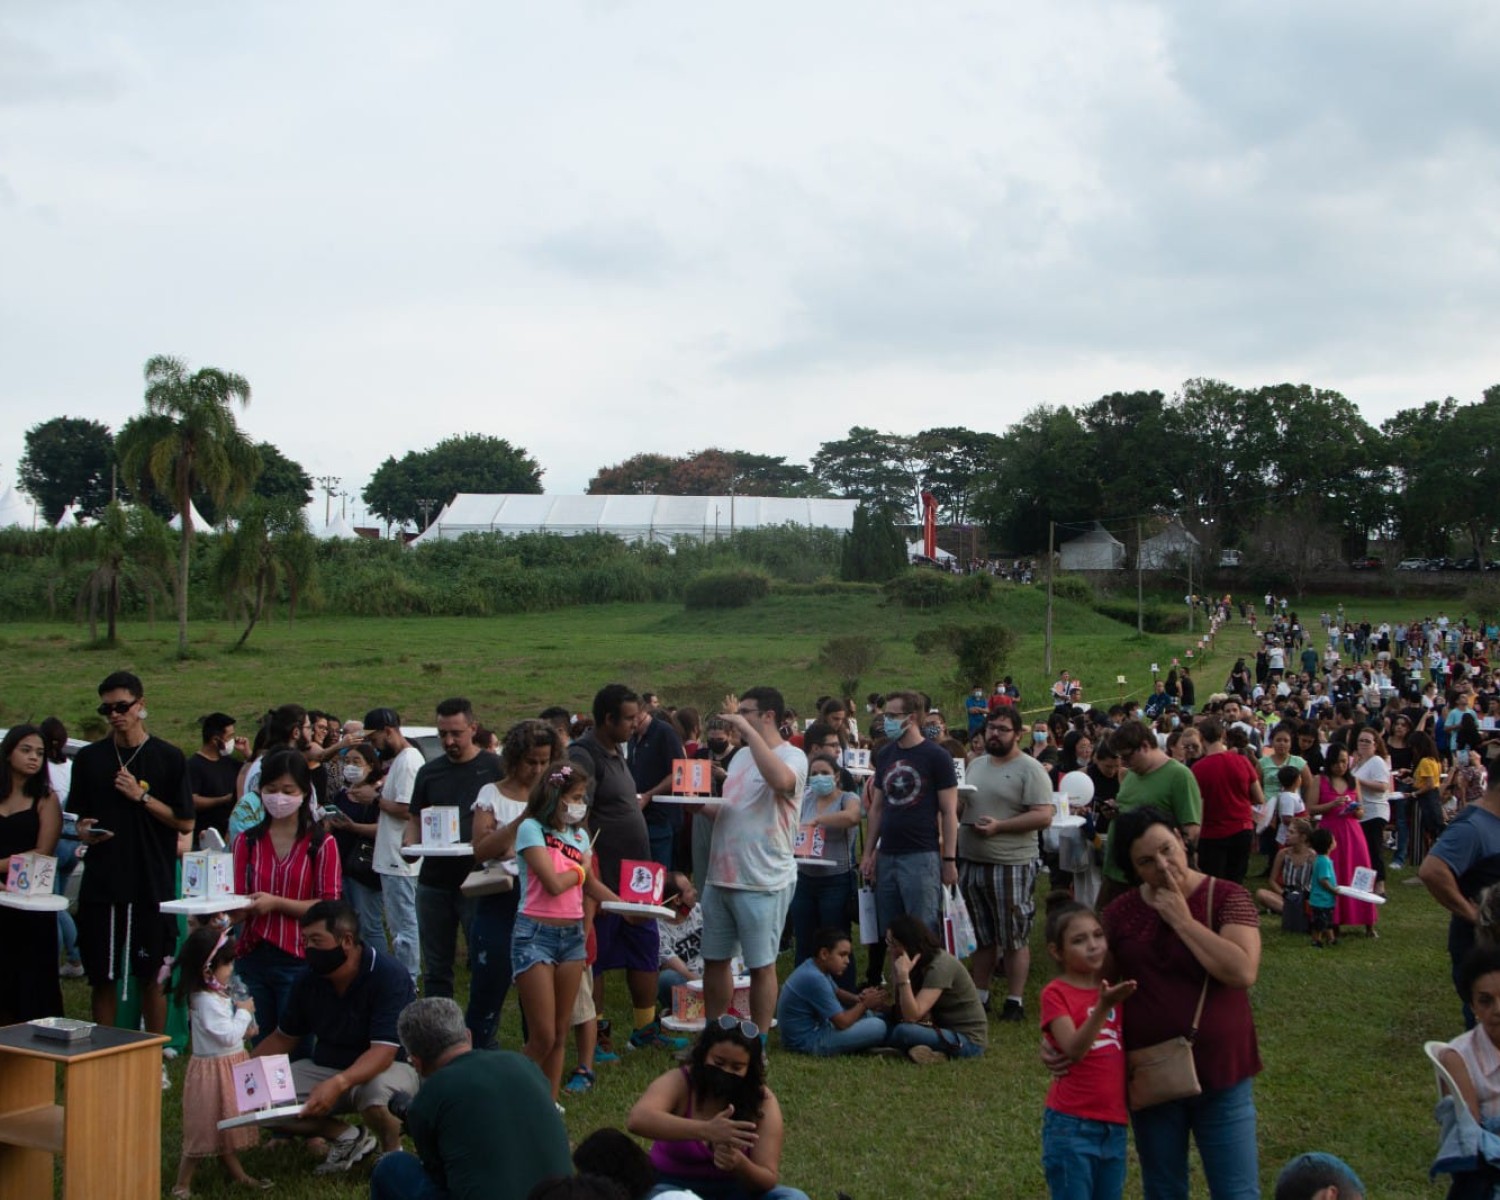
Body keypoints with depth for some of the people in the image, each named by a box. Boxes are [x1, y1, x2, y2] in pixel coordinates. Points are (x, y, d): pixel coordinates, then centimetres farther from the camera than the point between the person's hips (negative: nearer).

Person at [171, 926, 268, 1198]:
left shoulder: (218, 995, 6)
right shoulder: (207, 1001, -25)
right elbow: (228, 1035, -26)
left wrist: (244, 1028, 2)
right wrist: (243, 1012, -14)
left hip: (229, 1067, 10)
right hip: (213, 1070, -10)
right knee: (205, 1127, -2)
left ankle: (238, 1174, 31)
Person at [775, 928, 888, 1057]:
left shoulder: (814, 966, 3)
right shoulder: (814, 979, -26)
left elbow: (837, 992, 20)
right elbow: (842, 1023, -23)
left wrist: (859, 999, -1)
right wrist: (864, 1004, -6)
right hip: (809, 1042, -11)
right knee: (878, 1027, -13)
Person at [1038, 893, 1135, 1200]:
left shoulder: (1113, 986, 11)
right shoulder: (1056, 994, -7)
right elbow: (1073, 1049, -22)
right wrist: (1103, 1006, -35)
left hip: (1114, 1126, 6)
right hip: (1072, 1126, -6)